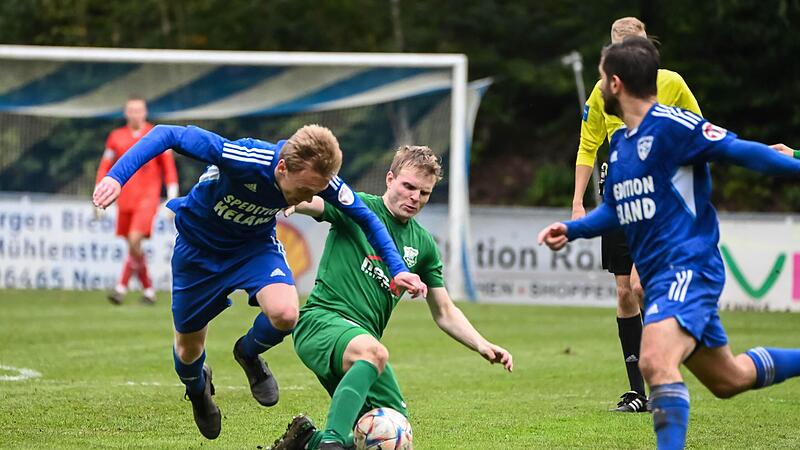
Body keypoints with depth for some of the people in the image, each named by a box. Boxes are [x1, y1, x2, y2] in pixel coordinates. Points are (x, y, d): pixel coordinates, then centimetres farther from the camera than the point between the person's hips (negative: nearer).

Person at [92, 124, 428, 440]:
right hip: (198, 247, -2)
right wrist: (116, 176, -44)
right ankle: (197, 389, 50)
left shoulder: (320, 178, -26)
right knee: (189, 348, 11)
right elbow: (168, 135, -35)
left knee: (285, 314, -27)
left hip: (255, 246, 2)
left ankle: (249, 353, 9)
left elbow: (365, 218, -7)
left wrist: (397, 270, -11)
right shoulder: (246, 158, -40)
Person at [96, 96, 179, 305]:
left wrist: (172, 200, -3)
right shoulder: (116, 137, 8)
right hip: (125, 200, 4)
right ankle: (148, 290, 21)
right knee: (133, 247, 7)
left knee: (134, 240, -20)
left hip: (147, 199, -4)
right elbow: (104, 168, 11)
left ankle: (121, 287, -14)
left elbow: (169, 169, 3)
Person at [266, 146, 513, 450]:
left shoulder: (423, 244, 17)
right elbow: (302, 202, -18)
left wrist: (482, 345, 6)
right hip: (322, 320, -7)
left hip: (364, 337, 7)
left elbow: (444, 313, 22)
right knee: (374, 352, -40)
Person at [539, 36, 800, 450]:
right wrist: (571, 230, 12)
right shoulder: (619, 143, 15)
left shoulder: (672, 124, -12)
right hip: (658, 277, 10)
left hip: (687, 268, -10)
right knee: (729, 379, 20)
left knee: (655, 362, -31)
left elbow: (740, 151, -17)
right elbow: (615, 209, 27)